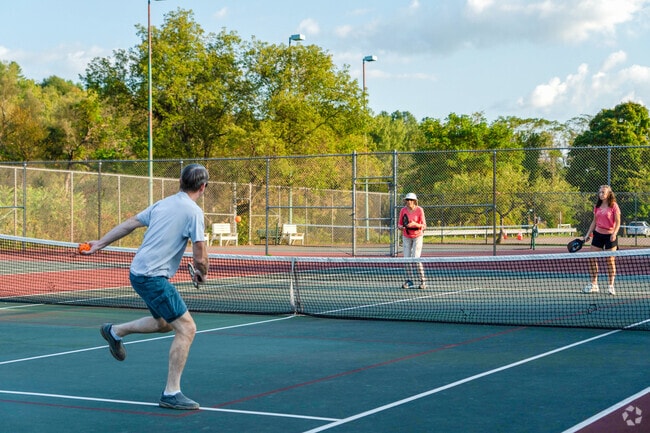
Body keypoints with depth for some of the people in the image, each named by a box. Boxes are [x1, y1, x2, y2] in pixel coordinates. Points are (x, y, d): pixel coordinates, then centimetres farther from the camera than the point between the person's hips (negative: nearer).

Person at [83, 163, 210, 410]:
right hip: (153, 276, -9)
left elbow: (129, 224, 18)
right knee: (186, 328, -8)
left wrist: (100, 244, 27)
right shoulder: (193, 211, -13)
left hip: (139, 272, 9)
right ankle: (171, 393, -7)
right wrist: (202, 274, 7)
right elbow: (200, 257, -14)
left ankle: (115, 331, 37)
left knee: (165, 323, 26)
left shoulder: (163, 204, 11)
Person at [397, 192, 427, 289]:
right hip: (406, 237, 4)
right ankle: (409, 280, 7)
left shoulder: (419, 210, -13)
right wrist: (401, 227, -21)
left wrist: (415, 224, -30)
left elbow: (424, 226, -13)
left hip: (417, 236, -3)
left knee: (416, 259, -12)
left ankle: (422, 281, -2)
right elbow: (399, 224, 2)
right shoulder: (403, 210, -4)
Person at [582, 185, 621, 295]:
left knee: (610, 261, -2)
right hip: (598, 234, 5)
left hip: (610, 236, -5)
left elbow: (618, 222, -9)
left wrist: (614, 233, -22)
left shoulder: (614, 206, -7)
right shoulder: (597, 207, 9)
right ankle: (593, 284, 10)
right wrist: (588, 234, 11)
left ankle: (610, 285, 7)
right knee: (593, 259, 1)